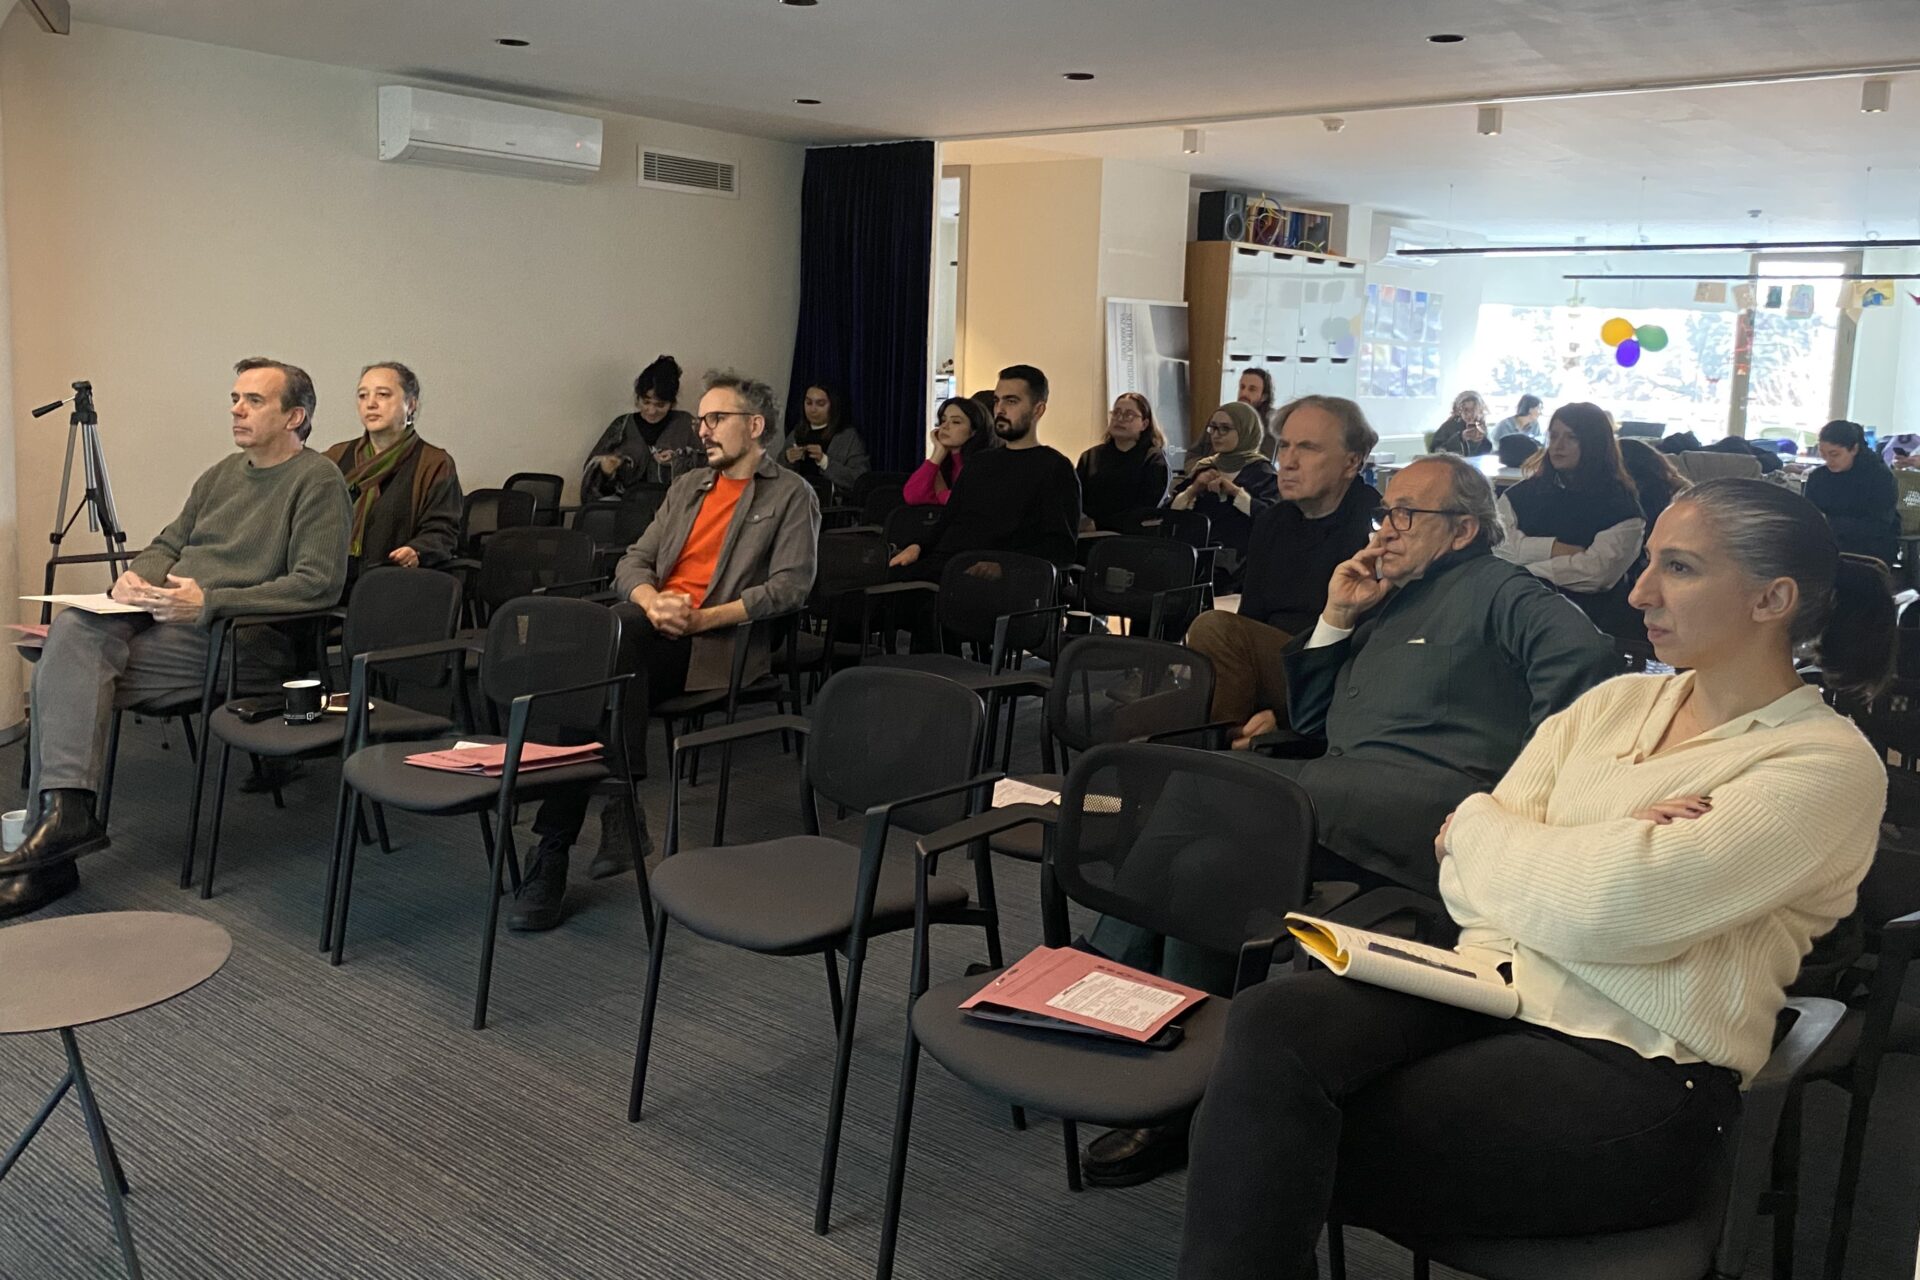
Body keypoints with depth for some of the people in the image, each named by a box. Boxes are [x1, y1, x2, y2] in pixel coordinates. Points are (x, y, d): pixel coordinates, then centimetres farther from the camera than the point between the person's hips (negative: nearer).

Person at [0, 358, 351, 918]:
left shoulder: (317, 480, -4)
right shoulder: (222, 474, 23)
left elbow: (318, 583, -15)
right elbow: (169, 543, 27)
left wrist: (209, 601, -20)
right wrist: (136, 576, 2)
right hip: (167, 614, 8)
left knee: (70, 674, -22)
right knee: (72, 631, -21)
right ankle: (65, 807, -25)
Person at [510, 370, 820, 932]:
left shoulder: (791, 496, 10)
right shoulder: (687, 487, 28)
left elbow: (791, 587, -4)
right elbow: (633, 562, 20)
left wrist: (702, 617, -14)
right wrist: (652, 601, -5)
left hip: (720, 640, -5)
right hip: (650, 626, 5)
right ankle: (620, 819, -26)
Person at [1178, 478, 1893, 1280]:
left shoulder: (1830, 765, -4)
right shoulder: (1616, 704, 15)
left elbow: (1603, 912, -18)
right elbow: (1466, 880, 7)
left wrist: (1475, 829, -1)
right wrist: (1609, 854, -10)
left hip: (1634, 1073, -5)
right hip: (1493, 985, 6)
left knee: (1276, 1156, -22)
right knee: (1272, 1024, -26)